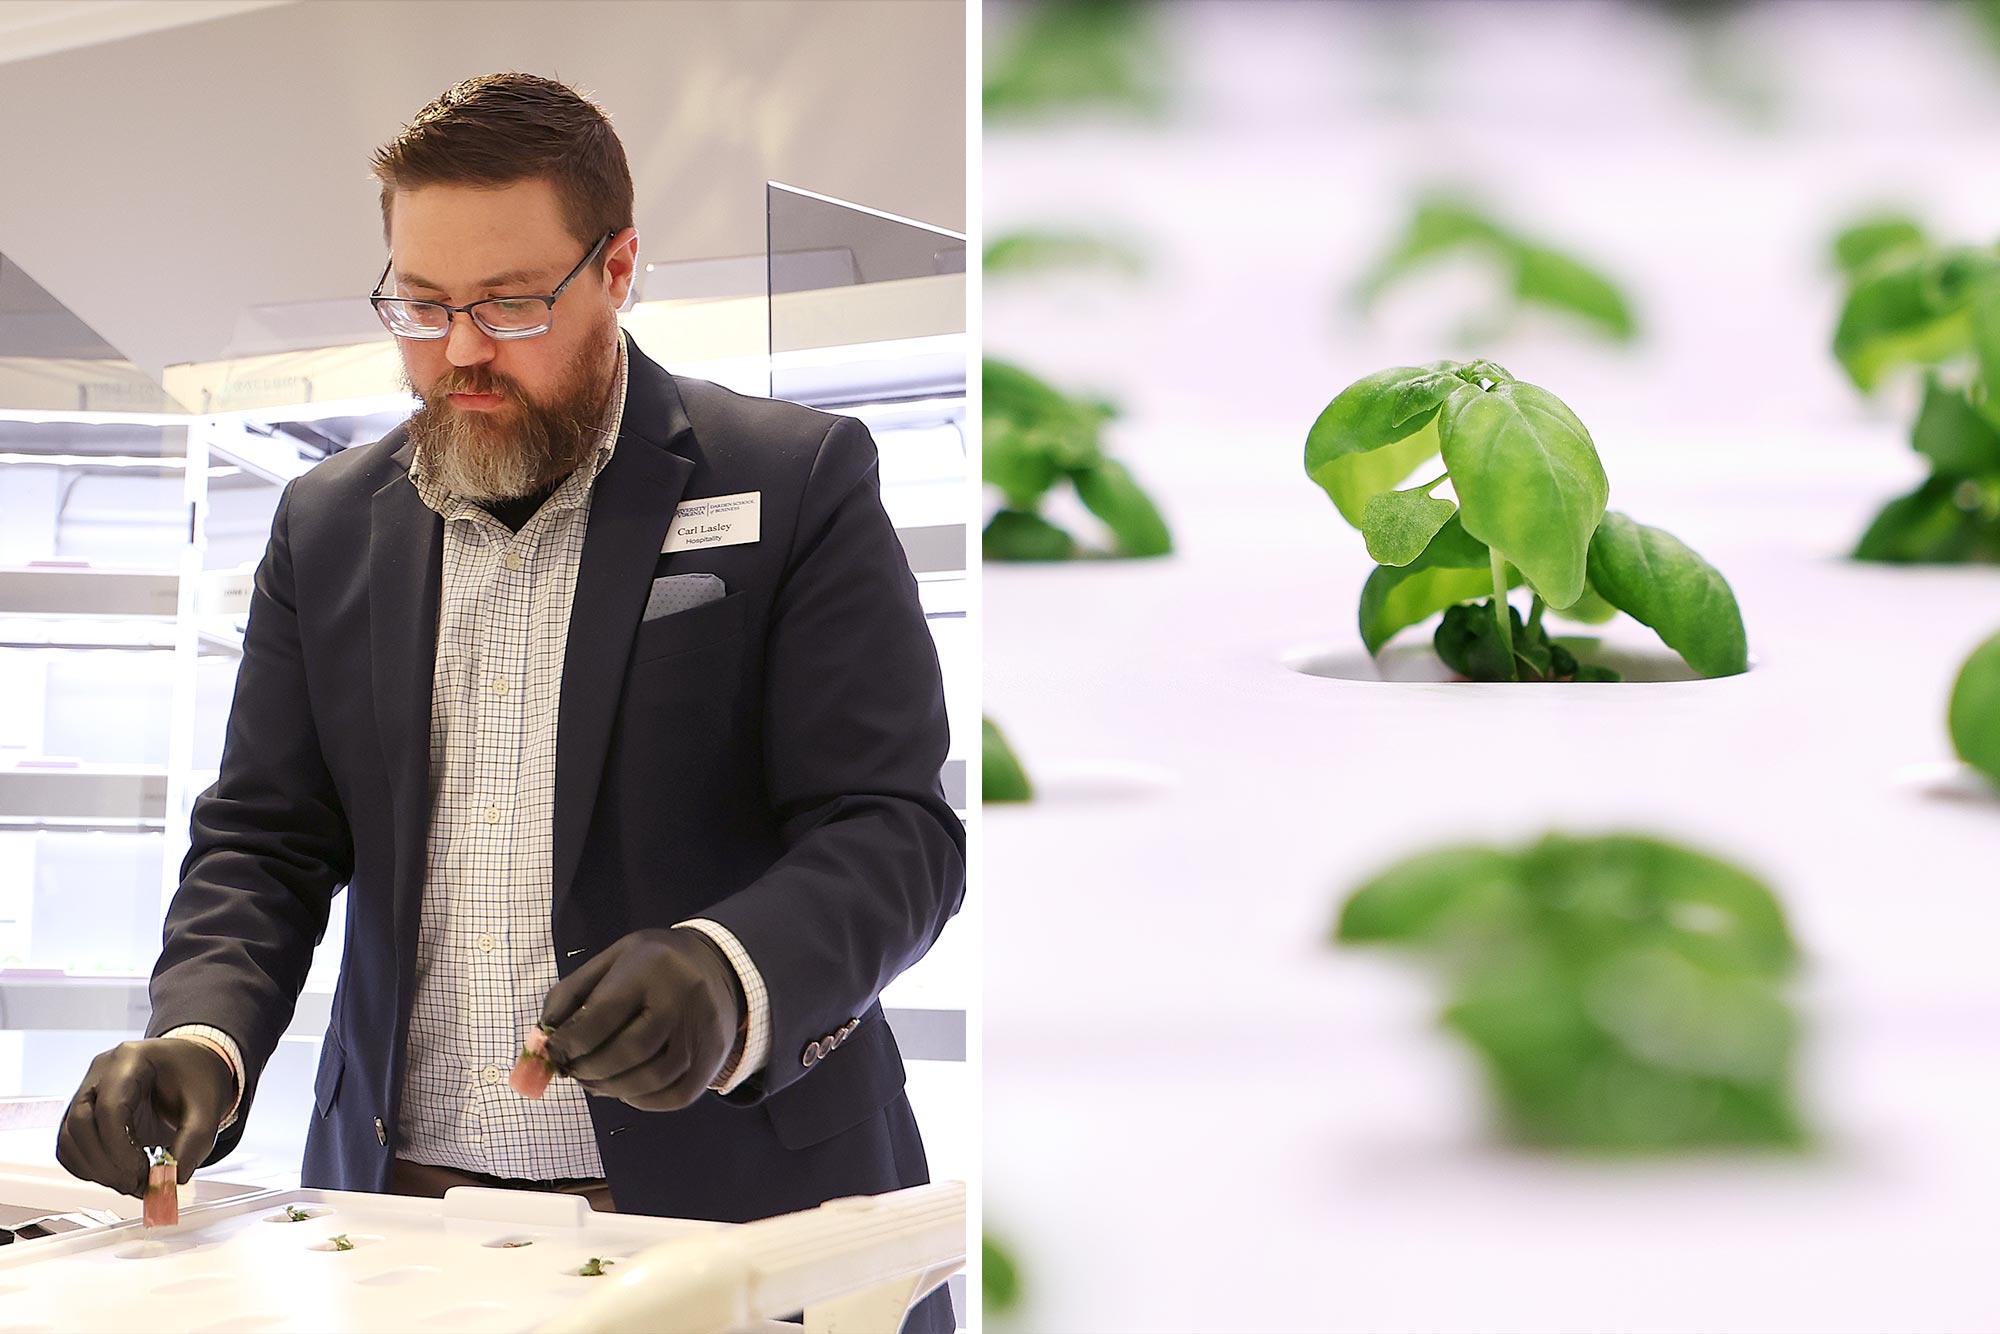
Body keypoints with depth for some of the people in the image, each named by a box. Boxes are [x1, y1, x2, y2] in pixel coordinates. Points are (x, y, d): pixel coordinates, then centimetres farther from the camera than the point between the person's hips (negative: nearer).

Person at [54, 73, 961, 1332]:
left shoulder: (798, 482, -1)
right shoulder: (327, 524, 13)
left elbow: (892, 829, -7)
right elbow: (263, 842, 13)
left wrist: (729, 976, -26)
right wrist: (201, 1038, -7)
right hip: (399, 1213, 4)